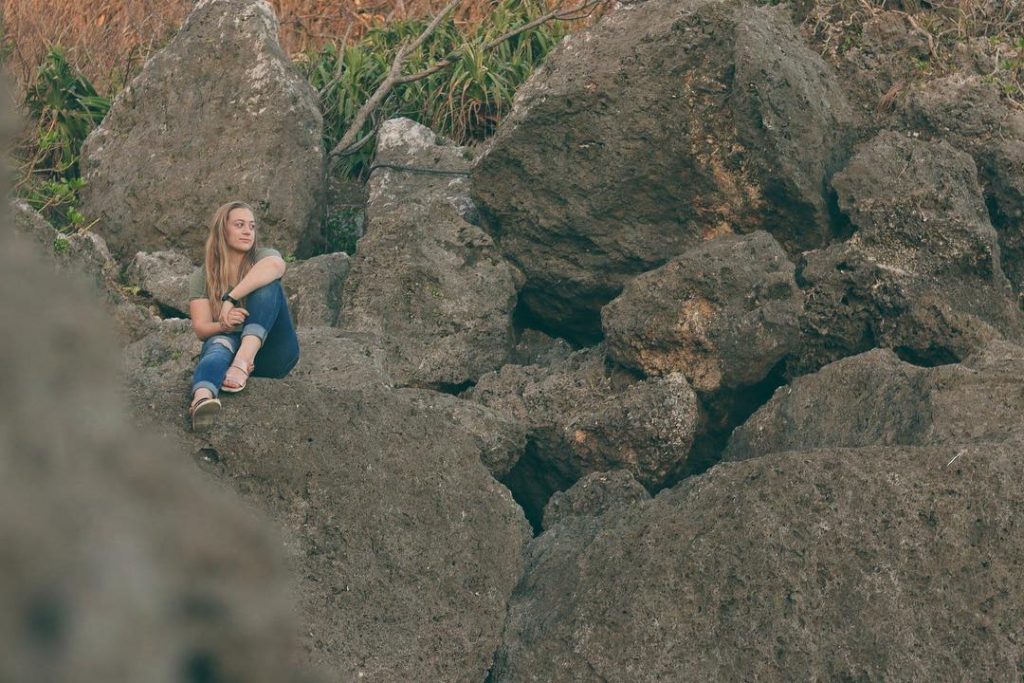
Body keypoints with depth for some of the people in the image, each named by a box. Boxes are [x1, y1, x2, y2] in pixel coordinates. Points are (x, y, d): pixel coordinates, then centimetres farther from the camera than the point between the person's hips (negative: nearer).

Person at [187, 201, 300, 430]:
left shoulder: (263, 257, 4)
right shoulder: (202, 277, 9)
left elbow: (275, 266, -23)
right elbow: (201, 328, -2)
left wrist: (230, 298, -30)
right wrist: (224, 325, -26)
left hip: (272, 352, 0)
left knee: (267, 284, -22)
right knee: (220, 343, -37)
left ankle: (243, 361, -44)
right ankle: (202, 398, -71)